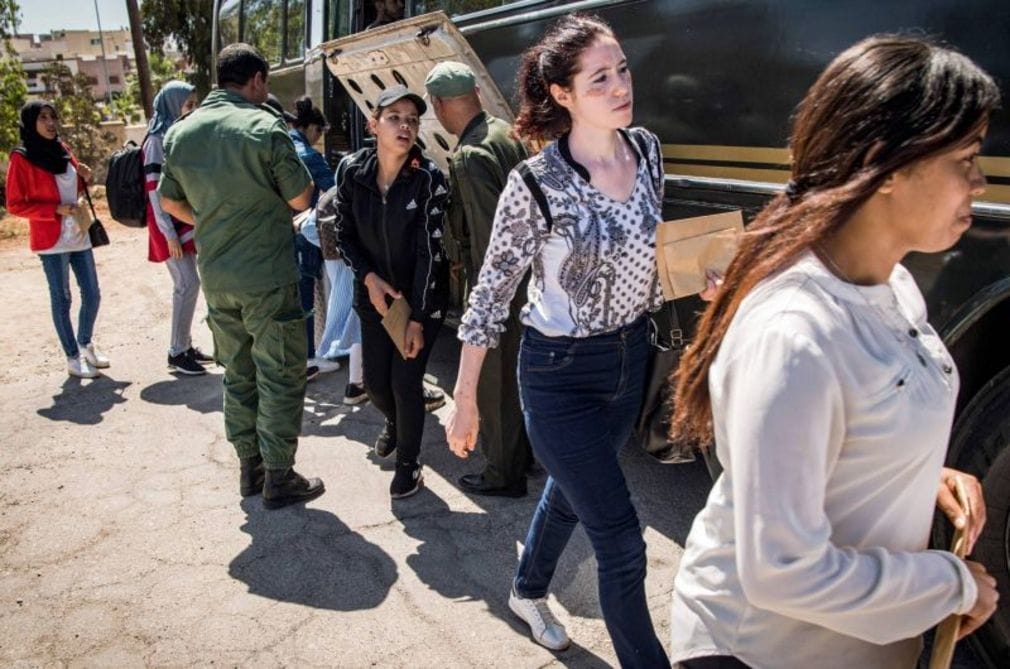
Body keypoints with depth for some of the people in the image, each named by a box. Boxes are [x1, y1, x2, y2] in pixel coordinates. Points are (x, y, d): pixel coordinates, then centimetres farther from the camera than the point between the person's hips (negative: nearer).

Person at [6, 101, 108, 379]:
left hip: (78, 235, 6)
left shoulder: (63, 150, 10)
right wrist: (56, 210, -17)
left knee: (92, 295, 9)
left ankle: (85, 343, 31)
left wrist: (84, 178, 1)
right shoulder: (22, 158, -8)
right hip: (52, 240, -6)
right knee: (61, 298, 4)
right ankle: (72, 357, 15)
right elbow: (14, 205, -8)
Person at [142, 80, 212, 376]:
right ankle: (177, 353, -1)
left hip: (187, 221, 7)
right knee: (188, 284, -9)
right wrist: (169, 234, -18)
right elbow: (154, 190, -15)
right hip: (170, 224, -7)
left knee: (188, 284, 9)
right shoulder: (157, 140, -11)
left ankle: (185, 345, 18)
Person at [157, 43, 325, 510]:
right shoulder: (264, 127, -13)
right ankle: (278, 479, 10)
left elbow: (170, 202, 15)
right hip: (268, 277, -6)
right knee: (280, 376, 3)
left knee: (238, 374, 17)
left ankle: (250, 467, 27)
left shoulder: (180, 133, 6)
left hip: (215, 277, 6)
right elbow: (301, 199, -9)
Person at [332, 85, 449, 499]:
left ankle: (408, 463, 20)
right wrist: (370, 278, -14)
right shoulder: (353, 171, -8)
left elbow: (429, 251, -18)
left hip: (421, 297, -3)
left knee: (405, 382, -5)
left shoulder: (428, 178, -18)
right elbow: (344, 234, 2)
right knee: (374, 381, 11)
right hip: (374, 295, 4)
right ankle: (394, 423, 48)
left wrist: (418, 319, -19)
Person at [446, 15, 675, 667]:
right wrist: (465, 402, -9)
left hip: (631, 355, 7)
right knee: (622, 543, 0)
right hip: (561, 374, -6)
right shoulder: (537, 184, -21)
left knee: (572, 489, 27)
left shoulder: (647, 149, -3)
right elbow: (491, 293, -13)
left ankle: (528, 592, 55)